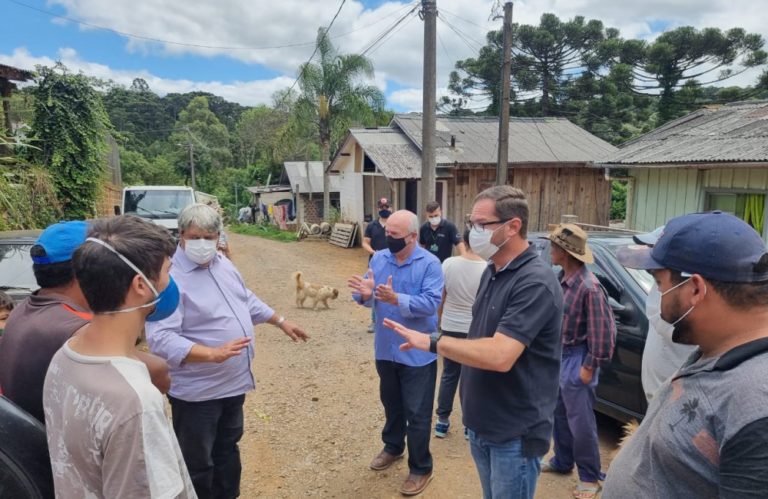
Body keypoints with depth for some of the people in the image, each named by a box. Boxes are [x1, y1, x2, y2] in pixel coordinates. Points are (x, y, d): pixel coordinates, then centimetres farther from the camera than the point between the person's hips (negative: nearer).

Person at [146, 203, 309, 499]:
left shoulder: (223, 264, 3)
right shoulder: (170, 277, -22)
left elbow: (248, 301, 18)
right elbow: (160, 338, -31)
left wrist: (281, 322, 22)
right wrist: (212, 353, -40)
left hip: (234, 382, 8)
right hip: (197, 392, -8)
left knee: (227, 449, 26)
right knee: (197, 465, 10)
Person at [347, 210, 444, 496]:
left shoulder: (430, 264, -16)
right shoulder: (378, 259, 0)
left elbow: (431, 303, -25)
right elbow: (366, 295, -3)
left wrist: (396, 299, -37)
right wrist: (365, 294, -27)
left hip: (417, 353, -5)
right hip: (385, 349, 5)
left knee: (417, 413, 7)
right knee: (391, 403, 25)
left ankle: (421, 468, 24)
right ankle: (393, 447, 48)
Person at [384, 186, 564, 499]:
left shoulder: (535, 282, -24)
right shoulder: (492, 271, 5)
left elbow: (499, 356, -33)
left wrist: (432, 342, -25)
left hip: (515, 434, -8)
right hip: (481, 425, 8)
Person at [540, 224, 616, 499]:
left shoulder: (589, 286, -24)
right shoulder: (561, 278, 2)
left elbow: (603, 331, -20)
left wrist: (590, 367, -16)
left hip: (576, 359, -8)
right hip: (558, 355, 8)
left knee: (580, 421, 4)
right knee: (559, 414, 20)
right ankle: (562, 461, 39)